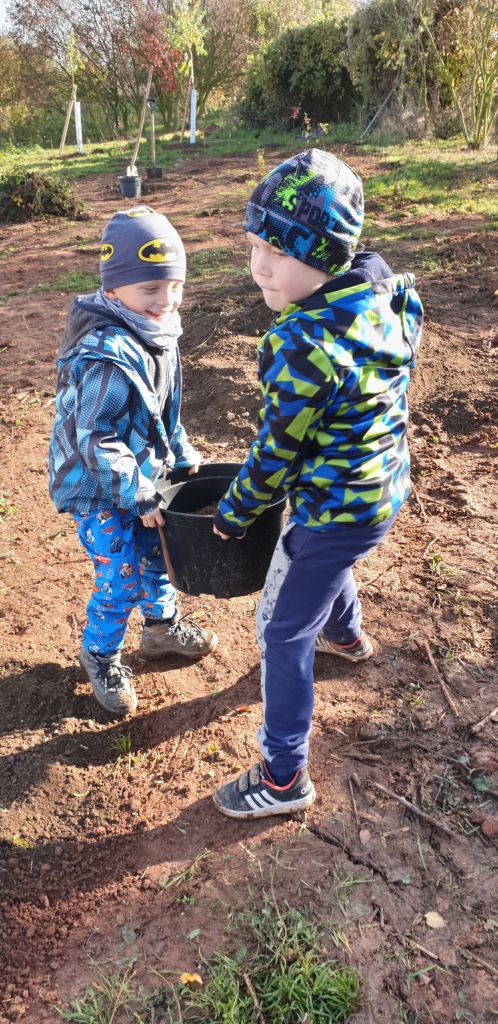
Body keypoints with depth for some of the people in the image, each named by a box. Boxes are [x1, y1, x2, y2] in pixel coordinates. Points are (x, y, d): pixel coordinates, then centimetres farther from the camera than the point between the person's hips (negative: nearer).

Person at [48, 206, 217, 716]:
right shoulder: (110, 356, -31)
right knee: (120, 579, 2)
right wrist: (140, 498, -23)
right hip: (101, 489, -8)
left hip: (140, 476, 9)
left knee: (155, 556, 23)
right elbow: (96, 443, -29)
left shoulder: (155, 331, -2)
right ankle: (100, 656, 29)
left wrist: (182, 456, 12)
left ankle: (163, 627, 47)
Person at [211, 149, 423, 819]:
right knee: (330, 559, 37)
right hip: (388, 486, 9)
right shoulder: (389, 295, -5)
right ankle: (347, 636, 67)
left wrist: (234, 514, -3)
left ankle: (285, 779, 22)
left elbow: (276, 451, -20)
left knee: (283, 633, 6)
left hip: (335, 509, -9)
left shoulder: (306, 344, -31)